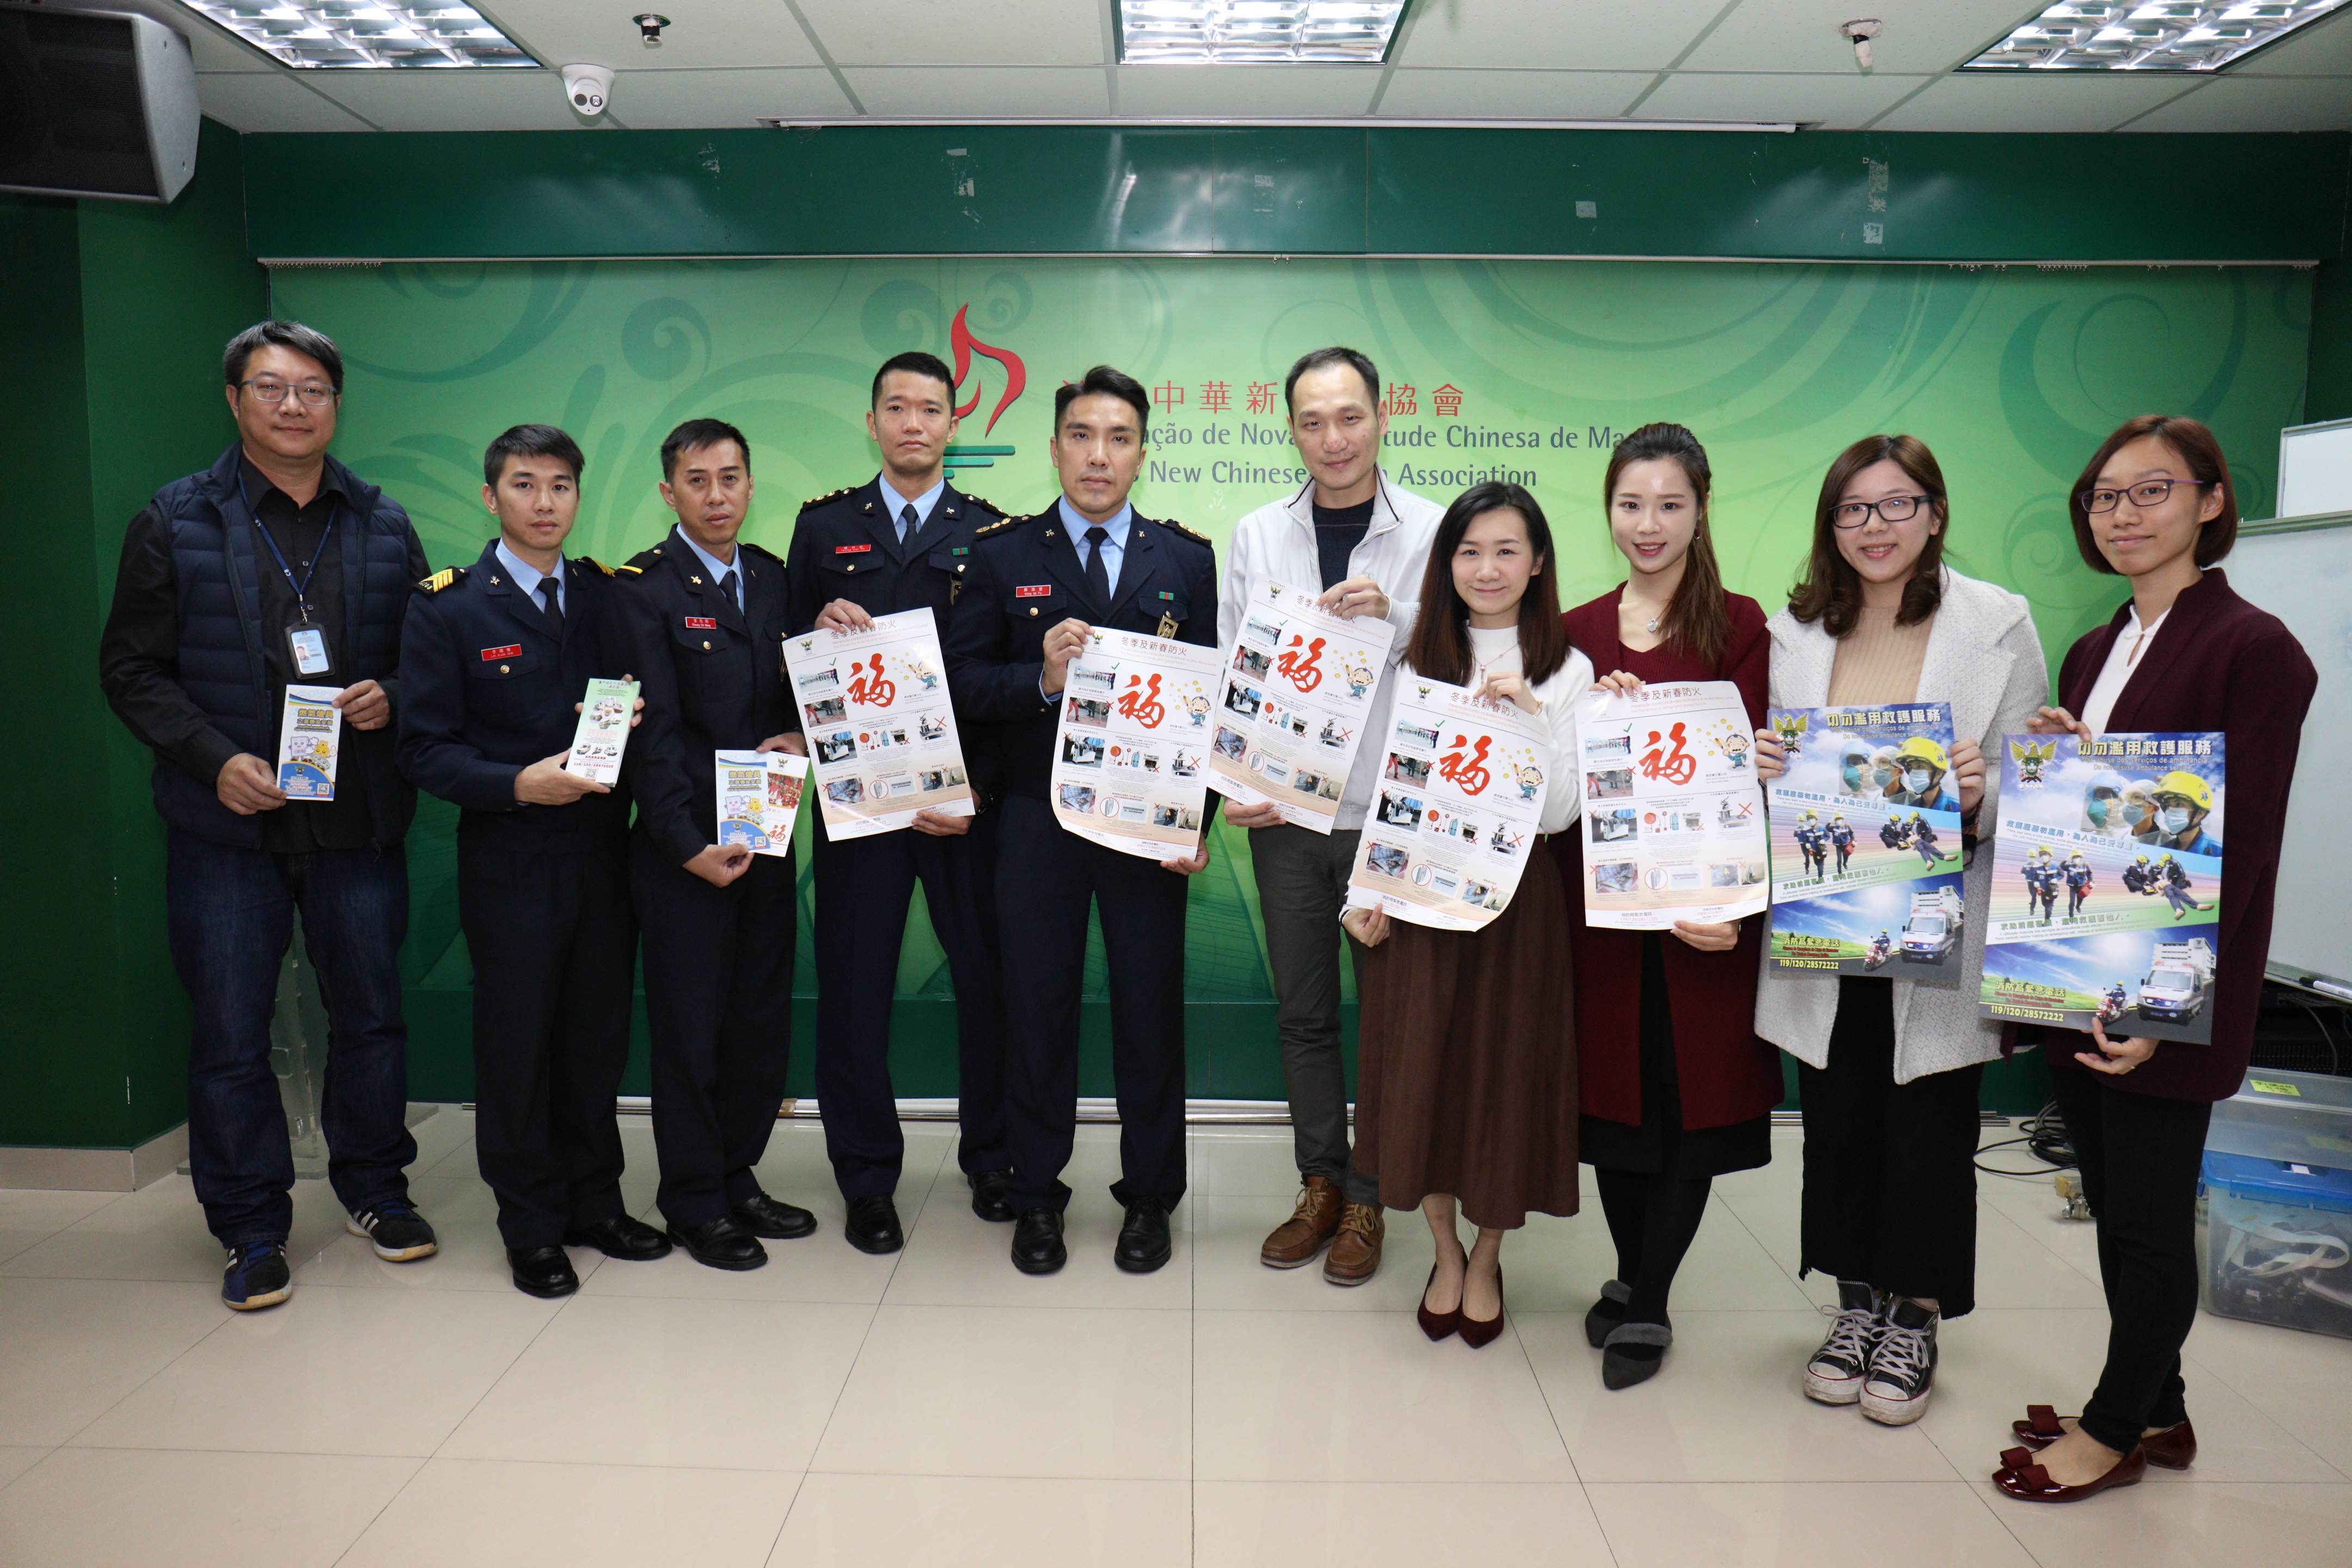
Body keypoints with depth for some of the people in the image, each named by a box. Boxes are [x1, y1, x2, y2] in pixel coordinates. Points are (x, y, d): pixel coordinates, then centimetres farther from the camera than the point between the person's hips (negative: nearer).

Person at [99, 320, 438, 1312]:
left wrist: (390, 698, -10)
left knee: (371, 1013, 11)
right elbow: (132, 666, -1)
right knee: (230, 1033, 5)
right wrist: (214, 758, -14)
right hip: (229, 820, -2)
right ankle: (251, 1227, 20)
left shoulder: (384, 527, 8)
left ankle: (373, 1185, 30)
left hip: (359, 818, 2)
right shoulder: (175, 522, 1)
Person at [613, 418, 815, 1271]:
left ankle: (738, 1177, 28)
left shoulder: (773, 577, 11)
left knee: (763, 1018, 11)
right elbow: (654, 731, -11)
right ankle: (693, 1203, 19)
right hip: (683, 847, -5)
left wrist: (801, 735, -4)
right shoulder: (644, 587, -6)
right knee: (689, 1026, 4)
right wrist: (690, 846, -16)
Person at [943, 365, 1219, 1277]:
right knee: (1037, 1008, 8)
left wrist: (1196, 821, -4)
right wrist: (1042, 679, -20)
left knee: (1152, 1011, 8)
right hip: (1038, 826, 0)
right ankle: (1036, 1196, 26)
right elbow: (961, 683, -2)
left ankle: (1149, 1197, 26)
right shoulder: (1001, 556, 4)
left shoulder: (1187, 560, 7)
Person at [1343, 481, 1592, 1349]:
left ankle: (1487, 1260, 29)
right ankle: (1445, 1254, 29)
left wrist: (1530, 715, -19)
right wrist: (1363, 894, -3)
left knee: (1506, 1078, 6)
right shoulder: (1414, 666, 8)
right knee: (1420, 1078, 6)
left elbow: (1558, 813, -7)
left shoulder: (1567, 672, 1)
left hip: (1518, 902, -1)